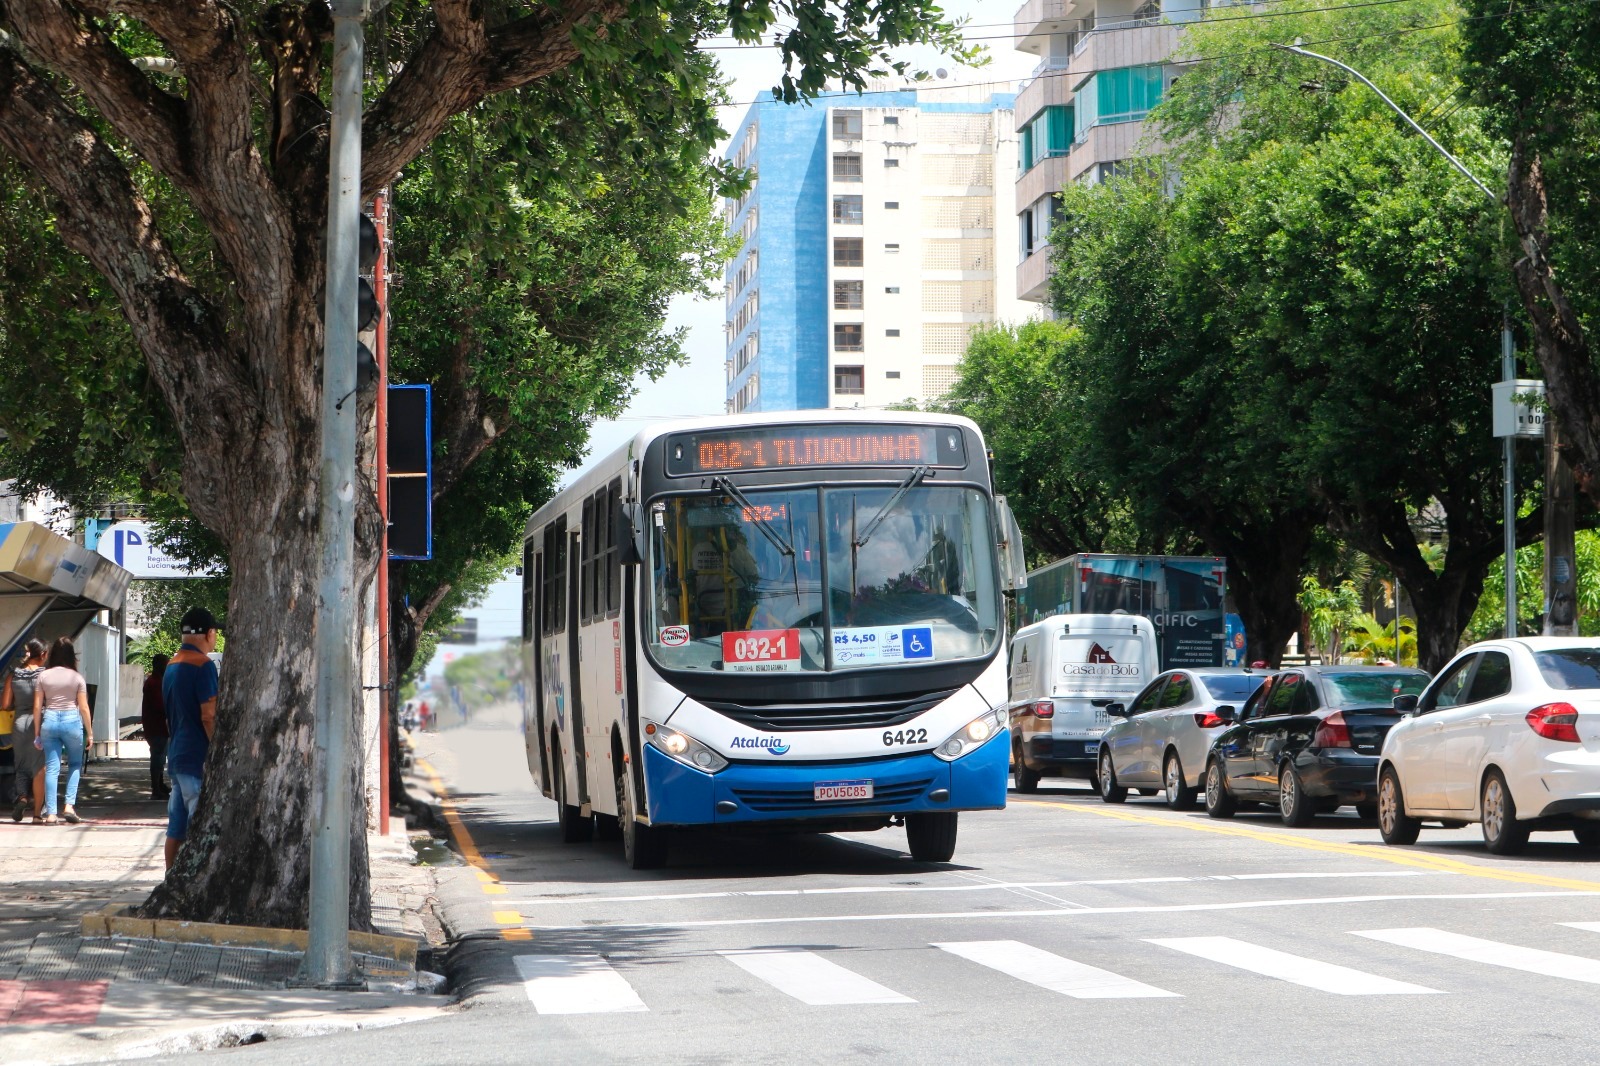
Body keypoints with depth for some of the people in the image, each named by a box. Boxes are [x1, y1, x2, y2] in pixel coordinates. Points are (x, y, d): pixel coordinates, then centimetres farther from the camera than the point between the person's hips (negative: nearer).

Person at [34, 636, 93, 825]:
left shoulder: (43, 676, 2)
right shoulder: (76, 677, -3)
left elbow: (37, 707, 3)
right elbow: (84, 708, -3)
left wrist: (37, 734, 10)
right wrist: (90, 733, 6)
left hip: (49, 721, 2)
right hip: (72, 720, -2)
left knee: (51, 768, 4)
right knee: (75, 764, 16)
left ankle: (50, 813, 0)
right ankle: (69, 806, 3)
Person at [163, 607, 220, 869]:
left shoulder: (172, 666, 15)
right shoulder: (203, 665, -14)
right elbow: (208, 715, -19)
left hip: (176, 756, 9)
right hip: (198, 757, -9)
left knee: (176, 827, 11)